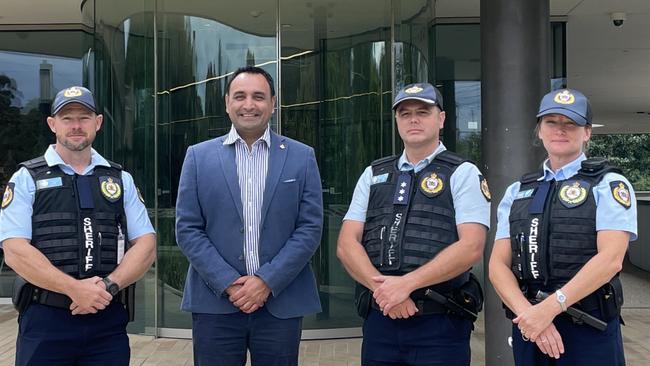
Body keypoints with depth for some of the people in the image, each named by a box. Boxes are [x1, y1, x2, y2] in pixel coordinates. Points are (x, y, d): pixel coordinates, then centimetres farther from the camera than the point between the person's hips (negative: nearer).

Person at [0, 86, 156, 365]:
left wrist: (109, 285, -12)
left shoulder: (121, 180, 11)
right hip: (44, 320, -2)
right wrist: (74, 288, -17)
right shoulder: (27, 178, 4)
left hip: (109, 322, 2)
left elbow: (146, 246, 5)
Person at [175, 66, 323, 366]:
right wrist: (228, 283, -9)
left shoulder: (302, 157, 5)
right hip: (215, 302, 0)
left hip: (281, 303, 0)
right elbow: (187, 229, 1)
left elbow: (310, 228, -1)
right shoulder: (199, 156, 5)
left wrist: (268, 281, -10)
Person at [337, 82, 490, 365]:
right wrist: (382, 287, -11)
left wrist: (406, 284, -16)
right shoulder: (373, 175, 12)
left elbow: (471, 248, -11)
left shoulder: (463, 174, 1)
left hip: (440, 323, -3)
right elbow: (347, 244, 5)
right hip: (379, 319, 4)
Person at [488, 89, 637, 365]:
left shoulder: (609, 185, -1)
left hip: (590, 331, -3)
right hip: (529, 327, 4)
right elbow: (498, 264, 3)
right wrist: (527, 313, -15)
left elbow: (610, 259, -14)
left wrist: (550, 307, -21)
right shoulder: (517, 192, 11)